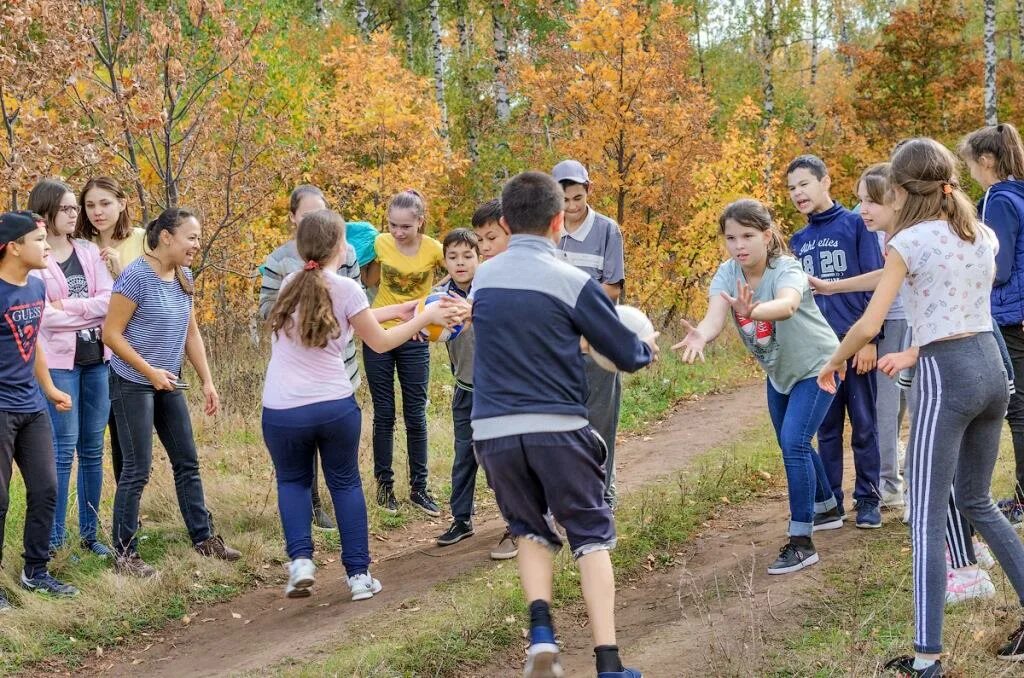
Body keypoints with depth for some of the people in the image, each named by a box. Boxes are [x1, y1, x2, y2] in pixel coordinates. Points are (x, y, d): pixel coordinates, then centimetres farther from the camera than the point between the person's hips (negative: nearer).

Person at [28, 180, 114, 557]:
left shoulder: (89, 252, 9)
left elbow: (110, 299, -3)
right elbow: (43, 315, -16)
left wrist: (67, 306, -12)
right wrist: (91, 312, -8)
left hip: (96, 360, 5)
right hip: (58, 362, -5)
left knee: (92, 449, 9)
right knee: (64, 450, -5)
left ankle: (89, 533, 17)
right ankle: (55, 539, 2)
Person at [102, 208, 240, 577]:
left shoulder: (183, 277, 4)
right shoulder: (136, 276, -19)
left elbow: (191, 333, 12)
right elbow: (111, 334, -18)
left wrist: (207, 381, 7)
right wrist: (151, 372, -20)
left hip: (168, 384, 8)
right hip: (133, 384, -8)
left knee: (187, 462, 13)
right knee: (138, 470, -4)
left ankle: (203, 537, 24)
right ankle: (124, 554, 4)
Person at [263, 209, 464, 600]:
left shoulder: (290, 286, 7)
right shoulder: (345, 289, -5)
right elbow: (379, 342, 4)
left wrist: (395, 311, 24)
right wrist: (424, 318, 15)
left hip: (281, 410, 2)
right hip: (334, 405, -2)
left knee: (292, 482, 22)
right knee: (345, 483, 17)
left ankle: (300, 561, 2)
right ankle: (358, 574, 15)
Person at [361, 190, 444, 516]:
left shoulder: (433, 249, -15)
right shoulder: (380, 244, -8)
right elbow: (369, 282, 6)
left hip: (415, 339, -1)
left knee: (416, 415, 5)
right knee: (383, 414, 7)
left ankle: (418, 488, 14)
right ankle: (384, 484, 17)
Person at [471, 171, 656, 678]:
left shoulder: (482, 278, 7)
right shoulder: (572, 282, -7)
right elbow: (627, 356, 1)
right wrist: (648, 349, 23)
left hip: (493, 431, 4)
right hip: (557, 428, -3)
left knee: (531, 532, 22)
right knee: (591, 536, 8)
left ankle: (541, 634, -1)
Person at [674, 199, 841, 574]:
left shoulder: (786, 270, -31)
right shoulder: (727, 274, -16)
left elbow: (787, 305, -55)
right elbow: (715, 317, -35)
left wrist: (752, 311, -77)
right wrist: (699, 336, -59)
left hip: (815, 366, -7)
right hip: (779, 371, 7)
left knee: (794, 444, -20)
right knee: (792, 445, 20)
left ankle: (801, 541, -15)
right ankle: (826, 508, 46)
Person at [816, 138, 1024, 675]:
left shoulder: (910, 242, -8)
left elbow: (868, 326, -10)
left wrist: (832, 363, 7)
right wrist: (912, 353, 26)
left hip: (945, 376, -7)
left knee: (927, 520, -5)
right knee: (976, 501, 23)